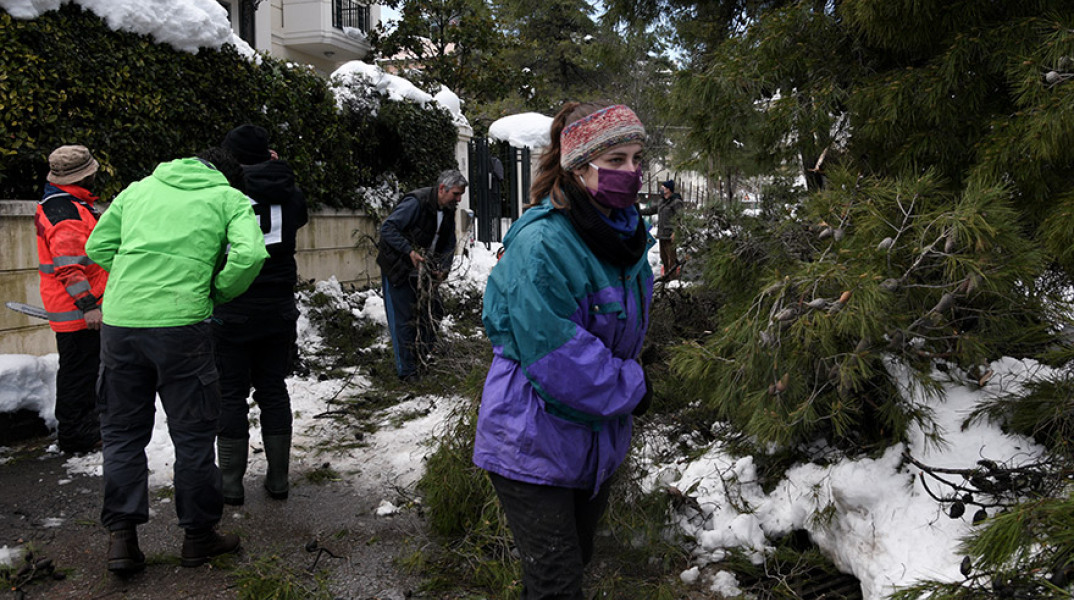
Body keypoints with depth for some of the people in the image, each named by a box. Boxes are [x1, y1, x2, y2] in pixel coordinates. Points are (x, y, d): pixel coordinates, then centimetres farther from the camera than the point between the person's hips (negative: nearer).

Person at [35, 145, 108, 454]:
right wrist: (88, 304, -26)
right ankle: (75, 436, 6)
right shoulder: (67, 212, -20)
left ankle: (85, 426, 31)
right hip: (78, 312, -11)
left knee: (78, 371, 19)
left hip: (69, 309, 11)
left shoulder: (55, 204, 16)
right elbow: (68, 265, -26)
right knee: (80, 372, -3)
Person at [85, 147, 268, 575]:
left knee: (123, 430, 16)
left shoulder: (138, 189, 19)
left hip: (119, 320, 4)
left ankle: (121, 537, 17)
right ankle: (199, 535, 21)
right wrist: (219, 292, 6)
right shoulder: (229, 198, 7)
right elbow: (249, 255, -9)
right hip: (181, 323, -4)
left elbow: (97, 246, 18)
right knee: (193, 432, 10)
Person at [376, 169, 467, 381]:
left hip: (424, 270, 8)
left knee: (429, 314, 8)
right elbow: (387, 228, -25)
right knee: (403, 320, -4)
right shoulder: (416, 203, -23)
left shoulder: (448, 212, 3)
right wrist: (410, 252, -32)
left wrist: (443, 269, -5)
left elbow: (449, 245, 12)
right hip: (397, 268, -7)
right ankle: (406, 371, 5)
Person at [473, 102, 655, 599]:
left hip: (597, 438, 8)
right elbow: (555, 355, -28)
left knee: (577, 558, 23)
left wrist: (627, 379, 4)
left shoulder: (625, 235, 3)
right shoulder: (541, 246, -25)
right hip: (534, 445, -8)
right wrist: (631, 388, -17)